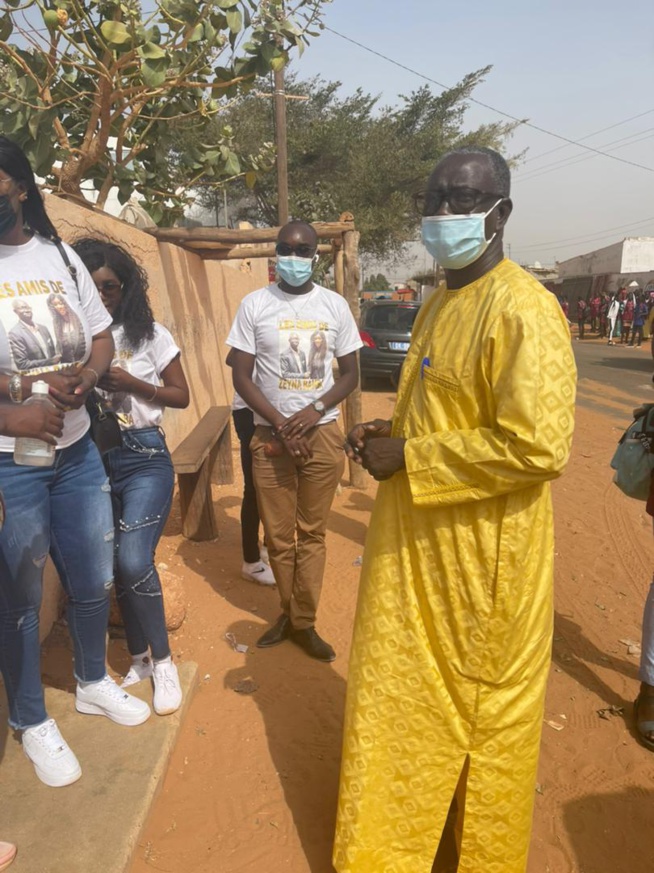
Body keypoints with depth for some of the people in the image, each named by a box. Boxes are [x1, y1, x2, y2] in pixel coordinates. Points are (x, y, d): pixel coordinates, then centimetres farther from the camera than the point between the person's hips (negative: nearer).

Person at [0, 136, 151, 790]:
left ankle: (93, 683, 43)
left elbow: (101, 336, 9)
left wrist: (83, 380, -11)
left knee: (92, 581, 17)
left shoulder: (59, 256, 7)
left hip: (77, 452, 4)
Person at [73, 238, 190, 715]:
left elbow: (181, 396, 3)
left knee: (134, 560, -15)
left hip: (143, 457, -2)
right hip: (92, 459, 3)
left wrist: (133, 385, -12)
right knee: (115, 566, 10)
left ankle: (162, 661, 7)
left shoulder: (149, 333, 0)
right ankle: (140, 657, 30)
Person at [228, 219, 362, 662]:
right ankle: (290, 613, 28)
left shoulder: (335, 305, 3)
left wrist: (314, 411, -12)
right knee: (278, 535, 8)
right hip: (271, 436, 0)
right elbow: (242, 376, -2)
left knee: (313, 533, 7)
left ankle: (304, 622, 20)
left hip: (323, 434, 1)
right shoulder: (255, 305, -1)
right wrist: (281, 425, -12)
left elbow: (351, 374, 5)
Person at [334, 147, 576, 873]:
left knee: (481, 714, 14)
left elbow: (538, 444, -26)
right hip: (416, 547, 9)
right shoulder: (437, 305, 12)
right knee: (405, 703, 22)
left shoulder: (523, 309, -18)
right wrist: (389, 433, 3)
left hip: (482, 557, -8)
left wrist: (408, 458, -20)